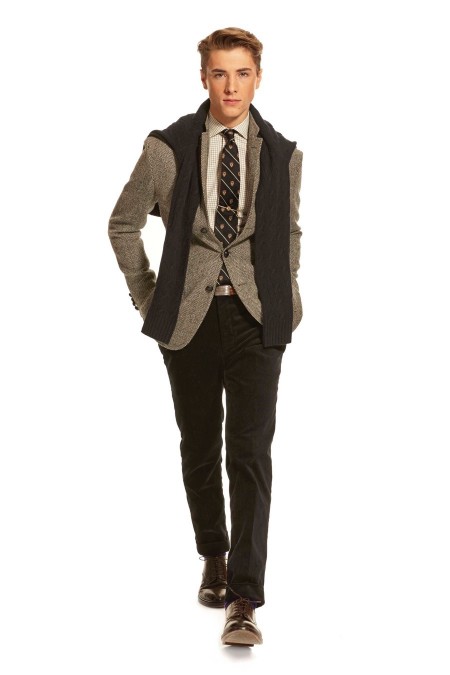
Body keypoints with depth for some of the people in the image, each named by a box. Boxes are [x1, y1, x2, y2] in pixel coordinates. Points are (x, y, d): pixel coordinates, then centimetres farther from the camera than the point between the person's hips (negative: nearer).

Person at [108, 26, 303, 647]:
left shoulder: (283, 154, 4)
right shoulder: (168, 148, -1)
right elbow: (123, 223, 8)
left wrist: (285, 299, 11)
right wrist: (147, 295, 4)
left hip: (255, 317, 0)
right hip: (189, 317, 1)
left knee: (250, 453, -8)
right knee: (199, 449, 13)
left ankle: (244, 599, -7)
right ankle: (214, 558, 35)